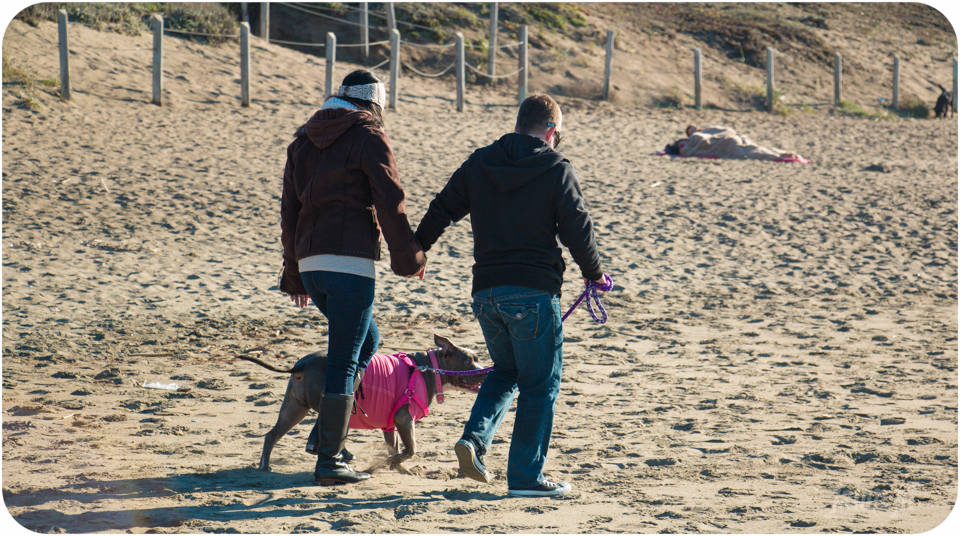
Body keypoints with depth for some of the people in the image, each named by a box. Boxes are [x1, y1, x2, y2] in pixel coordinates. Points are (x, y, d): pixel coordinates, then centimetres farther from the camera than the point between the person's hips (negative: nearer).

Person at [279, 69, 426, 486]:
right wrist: (409, 257, 3)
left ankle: (326, 434, 15)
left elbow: (289, 210, 19)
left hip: (309, 261, 7)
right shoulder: (368, 137, -2)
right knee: (344, 360, -3)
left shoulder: (303, 140, 18)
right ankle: (329, 459, -4)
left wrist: (293, 275, 23)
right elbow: (390, 202, -7)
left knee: (366, 340, 23)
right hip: (350, 260, -7)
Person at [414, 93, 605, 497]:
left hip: (486, 292, 5)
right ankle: (526, 475, 4)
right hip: (534, 292, -5)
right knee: (540, 384, 4)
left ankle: (474, 437, 1)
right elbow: (577, 231, -5)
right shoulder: (557, 169, -4)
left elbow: (439, 213, 13)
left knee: (506, 370, 23)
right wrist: (595, 274, 12)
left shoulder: (478, 164, 9)